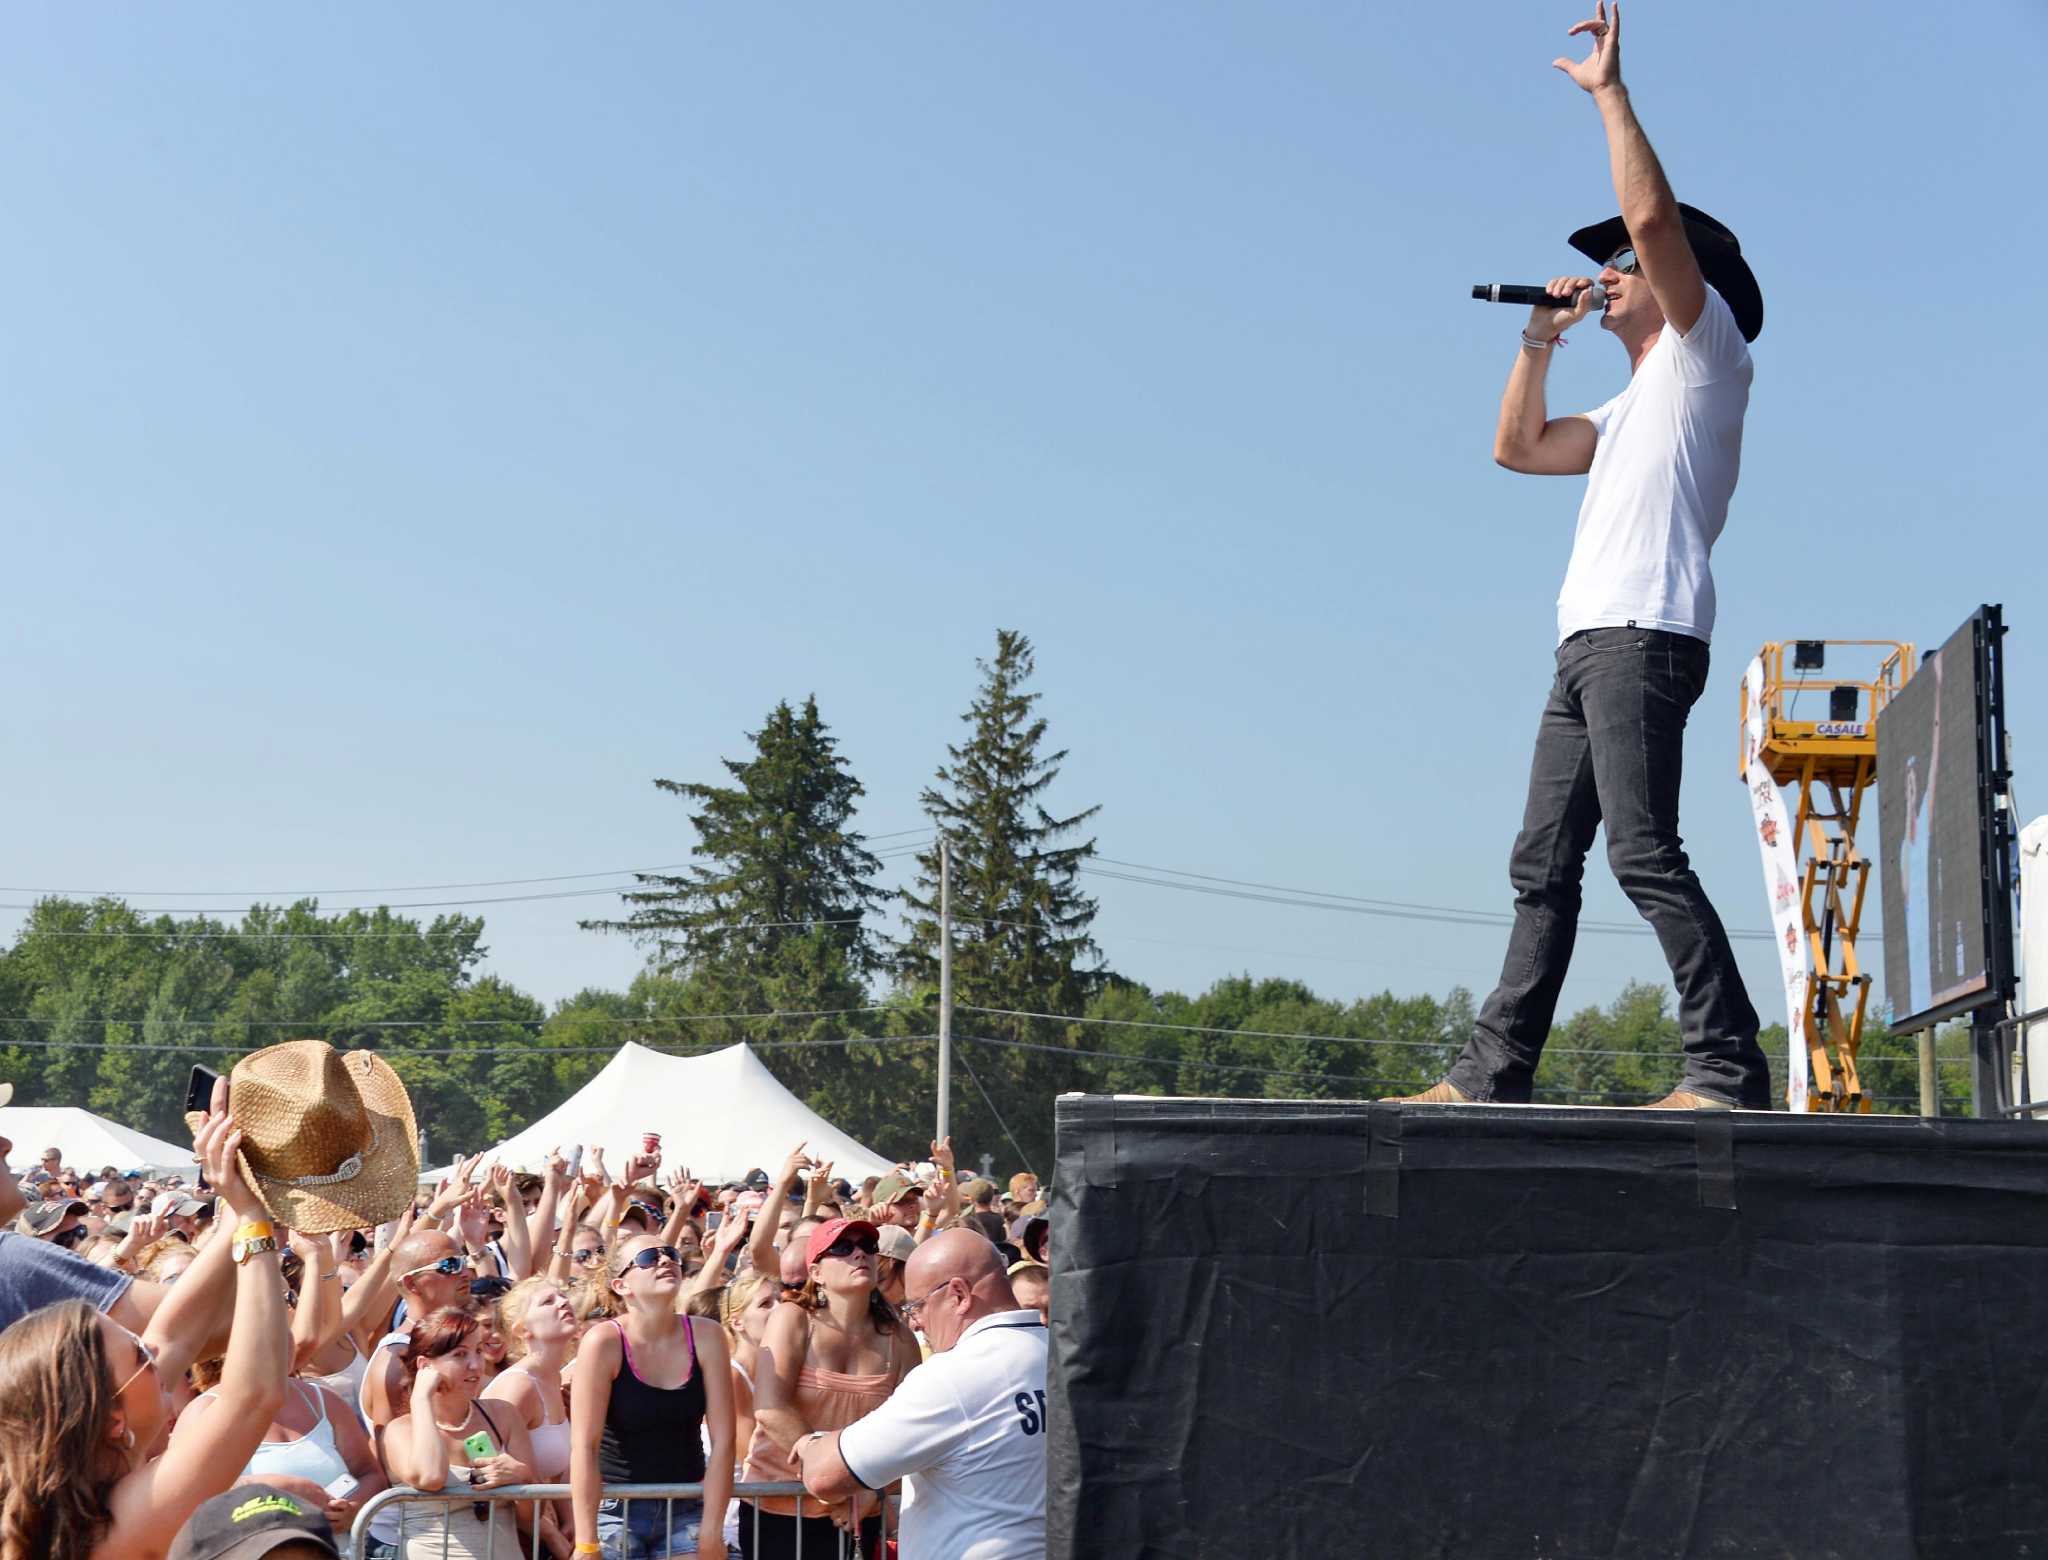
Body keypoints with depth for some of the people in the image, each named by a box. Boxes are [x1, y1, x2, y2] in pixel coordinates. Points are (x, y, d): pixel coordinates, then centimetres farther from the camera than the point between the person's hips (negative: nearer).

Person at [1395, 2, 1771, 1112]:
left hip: (1644, 635, -10)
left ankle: (1729, 1069, -22)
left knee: (1643, 853, -20)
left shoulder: (1706, 351, 6)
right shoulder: (1630, 407, 31)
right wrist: (1541, 341, 26)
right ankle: (1494, 1072, 5)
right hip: (1588, 645, 10)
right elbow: (1516, 447, 34)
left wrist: (1611, 91, -2)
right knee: (1543, 867, 5)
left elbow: (1653, 216, -9)